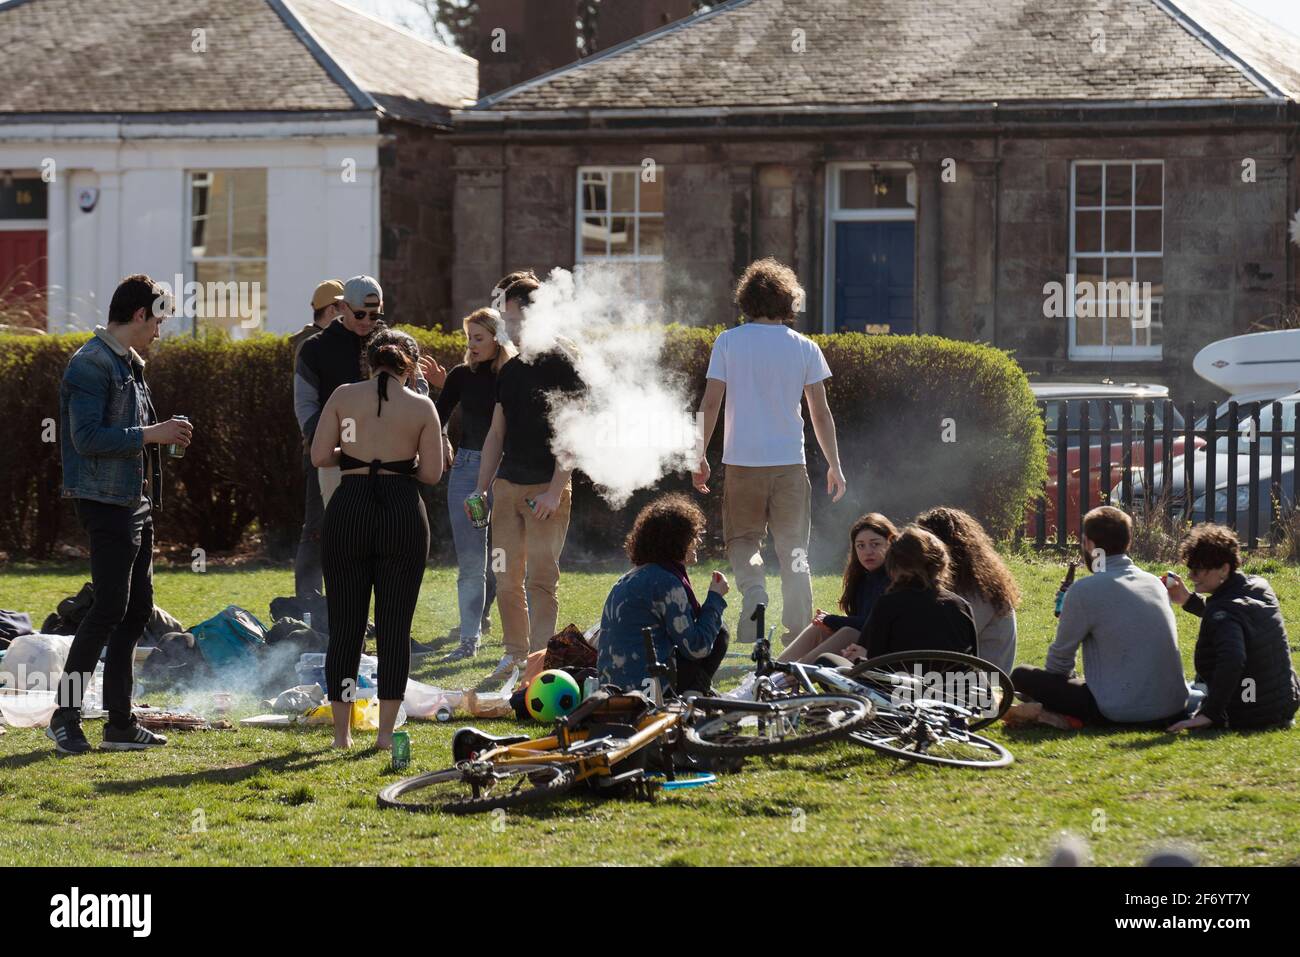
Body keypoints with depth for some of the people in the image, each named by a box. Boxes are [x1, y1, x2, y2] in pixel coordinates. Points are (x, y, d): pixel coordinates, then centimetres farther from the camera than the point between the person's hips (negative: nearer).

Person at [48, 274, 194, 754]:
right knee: (110, 606, -11)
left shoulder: (128, 364, 16)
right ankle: (65, 716, -3)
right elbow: (87, 437, -22)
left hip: (136, 503, 10)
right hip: (106, 502, -10)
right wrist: (149, 434, -20)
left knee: (137, 608, 10)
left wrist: (163, 433, 7)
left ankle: (120, 722, 14)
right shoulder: (92, 364, -14)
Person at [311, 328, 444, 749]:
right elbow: (432, 473, 0)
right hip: (403, 513, -1)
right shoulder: (422, 407, 0)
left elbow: (319, 456, 0)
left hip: (348, 512, 1)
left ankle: (342, 731, 11)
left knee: (344, 625, 8)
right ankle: (386, 731, 3)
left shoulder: (344, 396, 2)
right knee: (395, 626, 5)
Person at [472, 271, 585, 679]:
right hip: (507, 486, 7)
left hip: (546, 488, -7)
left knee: (541, 577, -8)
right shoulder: (510, 369, 15)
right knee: (507, 578, 8)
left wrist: (555, 490, -17)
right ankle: (515, 653, 18)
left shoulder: (559, 365, -7)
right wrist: (481, 487, 14)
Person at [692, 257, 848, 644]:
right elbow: (820, 413, 2)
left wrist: (700, 456, 6)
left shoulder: (728, 342, -1)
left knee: (743, 540, 14)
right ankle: (798, 638, 6)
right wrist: (834, 465, 11)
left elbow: (710, 403, -3)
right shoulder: (804, 348, 1)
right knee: (794, 550, 9)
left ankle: (753, 586, -16)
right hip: (790, 463, 1)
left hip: (742, 461, -1)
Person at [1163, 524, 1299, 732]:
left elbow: (1231, 661, -42)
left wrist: (1208, 715, -38)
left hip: (1248, 719, -8)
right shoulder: (1260, 587, 0)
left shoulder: (1223, 610, -26)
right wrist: (1188, 600, 13)